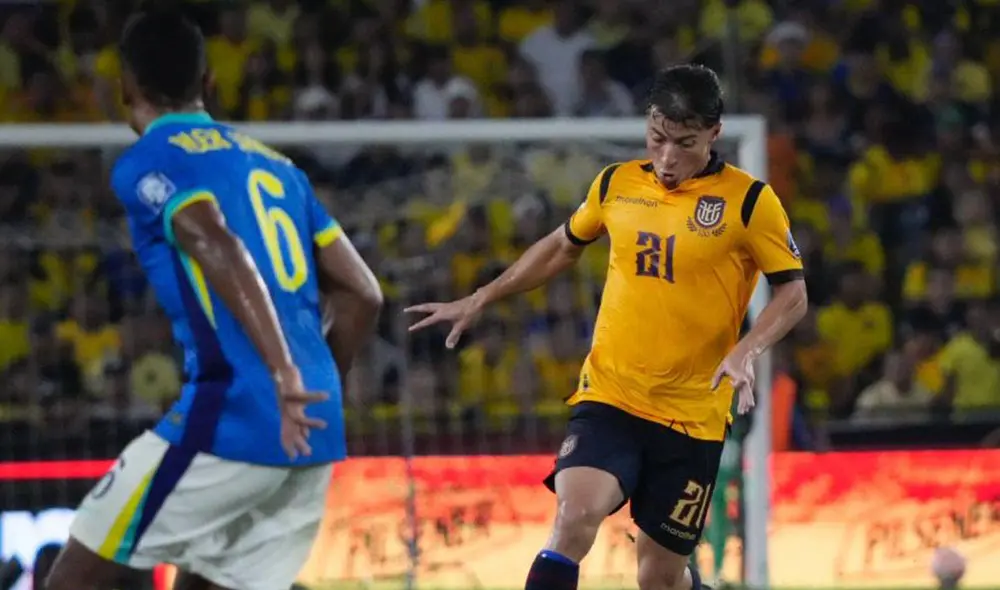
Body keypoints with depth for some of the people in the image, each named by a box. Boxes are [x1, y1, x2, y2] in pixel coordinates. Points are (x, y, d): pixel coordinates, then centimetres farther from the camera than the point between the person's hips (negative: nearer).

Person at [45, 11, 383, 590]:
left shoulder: (146, 163, 0)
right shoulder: (276, 165, 22)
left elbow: (221, 252, -19)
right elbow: (363, 295, 20)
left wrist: (285, 376, -27)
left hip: (232, 418, -7)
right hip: (312, 436, 7)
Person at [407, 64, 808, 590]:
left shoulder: (749, 201, -5)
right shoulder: (616, 185, 5)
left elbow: (793, 293, -2)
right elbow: (563, 247, 23)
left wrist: (745, 352, -20)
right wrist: (478, 301, 21)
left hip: (692, 416, -2)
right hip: (608, 399, 2)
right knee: (575, 514, -26)